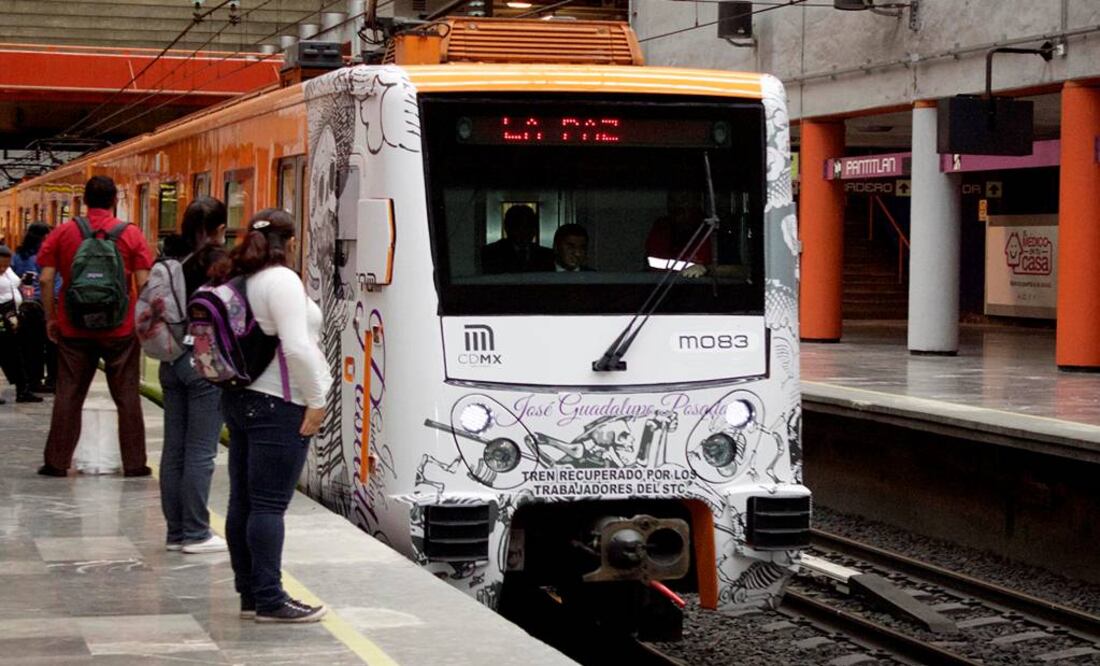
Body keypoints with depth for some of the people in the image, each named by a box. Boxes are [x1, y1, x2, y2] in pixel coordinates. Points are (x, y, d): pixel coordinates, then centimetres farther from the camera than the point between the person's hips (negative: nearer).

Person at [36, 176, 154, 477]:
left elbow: (46, 279, -2)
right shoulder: (131, 234, -4)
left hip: (74, 329, 1)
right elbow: (143, 283, -7)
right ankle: (134, 463, 8)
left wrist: (51, 318, 7)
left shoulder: (63, 233, 0)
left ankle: (57, 462, 9)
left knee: (68, 396, 8)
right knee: (127, 396, 7)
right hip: (121, 329, -1)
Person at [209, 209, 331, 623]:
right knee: (270, 504, -7)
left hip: (240, 399, 9)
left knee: (244, 501, 10)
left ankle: (249, 593, 17)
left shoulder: (238, 281, 12)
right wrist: (316, 400, -14)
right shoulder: (282, 280, -14)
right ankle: (269, 600, -6)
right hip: (278, 405, -9)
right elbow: (297, 347, -21)